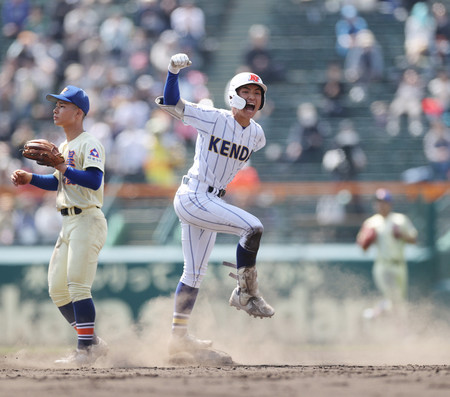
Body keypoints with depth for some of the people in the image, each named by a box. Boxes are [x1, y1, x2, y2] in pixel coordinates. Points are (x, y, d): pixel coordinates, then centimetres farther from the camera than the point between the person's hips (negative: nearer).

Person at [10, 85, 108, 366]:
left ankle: (87, 350, -11)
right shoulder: (64, 147, 18)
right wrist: (29, 179, 13)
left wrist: (62, 167, -30)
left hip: (88, 221, -10)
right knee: (57, 289, 9)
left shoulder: (89, 144, -11)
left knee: (77, 285, -15)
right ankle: (92, 342, 16)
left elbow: (94, 181, -25)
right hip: (69, 224, 10)